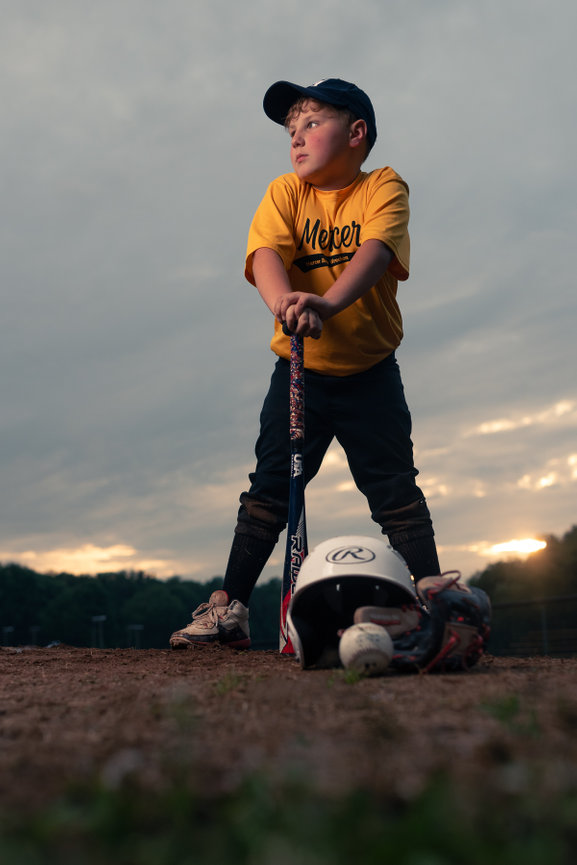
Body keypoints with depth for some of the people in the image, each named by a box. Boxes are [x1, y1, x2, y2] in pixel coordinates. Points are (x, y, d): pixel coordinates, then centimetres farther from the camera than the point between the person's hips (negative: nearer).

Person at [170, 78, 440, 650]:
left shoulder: (384, 188, -5)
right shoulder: (285, 193, 1)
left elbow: (375, 252, -25)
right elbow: (266, 253, -19)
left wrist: (328, 303, -45)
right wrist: (285, 300, -42)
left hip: (370, 372, -2)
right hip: (298, 369, 2)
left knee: (395, 490, -2)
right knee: (269, 489, 1)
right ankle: (229, 605, 6)